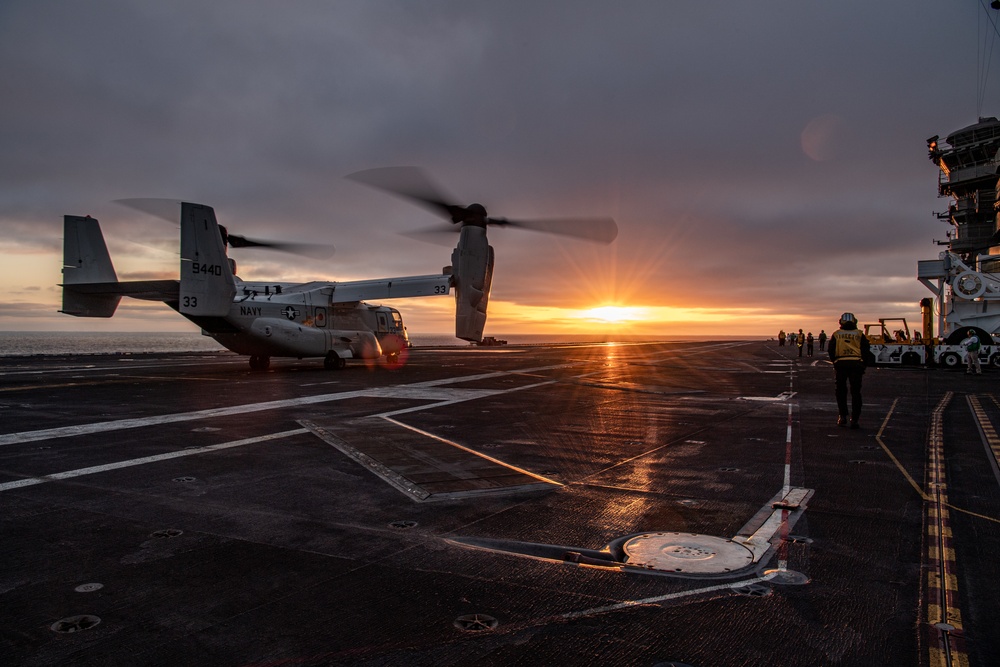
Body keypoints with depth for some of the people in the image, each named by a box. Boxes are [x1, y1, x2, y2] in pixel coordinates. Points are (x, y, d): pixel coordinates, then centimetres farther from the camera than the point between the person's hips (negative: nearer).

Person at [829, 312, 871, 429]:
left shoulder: (836, 334, 7)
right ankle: (854, 419, 1)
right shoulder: (859, 334, 6)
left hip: (841, 364, 0)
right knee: (855, 392, 5)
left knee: (841, 391, 14)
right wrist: (863, 365, 11)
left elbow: (831, 351, 5)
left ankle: (842, 416, 9)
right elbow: (866, 350, 4)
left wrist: (834, 364, 13)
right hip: (856, 364, 0)